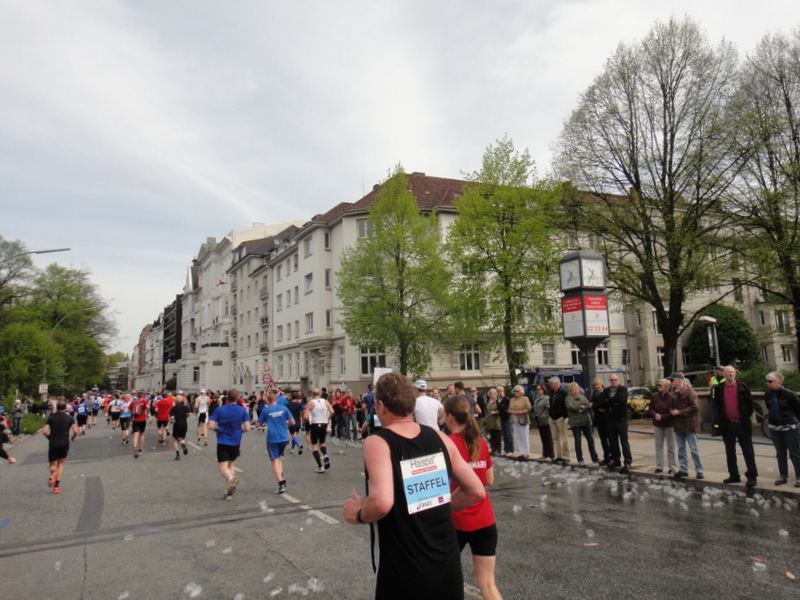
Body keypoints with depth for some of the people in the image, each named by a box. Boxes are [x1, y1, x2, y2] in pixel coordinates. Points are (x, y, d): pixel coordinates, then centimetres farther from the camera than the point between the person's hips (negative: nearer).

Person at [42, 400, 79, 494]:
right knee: (61, 464, 14)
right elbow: (75, 431, -11)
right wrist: (73, 438, 9)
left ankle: (53, 473, -22)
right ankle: (57, 486, 6)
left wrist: (50, 437, 11)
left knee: (53, 464, 14)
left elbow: (44, 431, -8)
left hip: (53, 444, 0)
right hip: (64, 444, 0)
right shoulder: (69, 418, 0)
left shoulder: (51, 417, 2)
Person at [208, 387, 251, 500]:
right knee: (230, 465, 16)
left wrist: (218, 430, 9)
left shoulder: (219, 409, -5)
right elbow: (247, 428, -10)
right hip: (235, 442, 2)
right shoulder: (242, 410, -4)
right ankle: (228, 492, 14)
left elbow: (211, 426, -10)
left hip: (222, 442, -2)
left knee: (222, 466, 0)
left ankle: (231, 478, -32)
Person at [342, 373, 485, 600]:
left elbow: (381, 503, -30)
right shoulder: (439, 438, -1)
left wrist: (359, 515, -11)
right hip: (449, 569, 4)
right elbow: (476, 491, 4)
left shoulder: (377, 443, -16)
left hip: (402, 578, -4)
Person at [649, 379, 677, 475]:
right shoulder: (654, 396, -1)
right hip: (657, 425, 4)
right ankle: (659, 467, 18)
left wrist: (662, 416, -22)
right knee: (658, 446, 10)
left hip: (669, 425, -4)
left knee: (671, 447, 5)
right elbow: (651, 409, 3)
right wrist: (655, 414, -17)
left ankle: (673, 468, 14)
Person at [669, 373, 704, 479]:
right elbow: (671, 407, 20)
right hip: (678, 425, 7)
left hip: (689, 424, -7)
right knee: (681, 449, 11)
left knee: (694, 449, -1)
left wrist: (680, 412, -18)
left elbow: (694, 407, -15)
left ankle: (699, 470, 7)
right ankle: (683, 469, 18)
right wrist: (672, 411, -4)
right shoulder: (673, 394, 12)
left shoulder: (689, 391, -9)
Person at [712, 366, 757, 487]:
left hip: (742, 424, -3)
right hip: (727, 425, 3)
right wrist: (720, 419, 5)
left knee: (748, 451, 1)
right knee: (730, 452, 11)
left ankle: (752, 476, 7)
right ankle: (734, 475, 21)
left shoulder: (742, 387, -1)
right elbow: (715, 405, 9)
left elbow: (750, 403, 2)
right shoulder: (719, 388, 3)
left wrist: (747, 417, 1)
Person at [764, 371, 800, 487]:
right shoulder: (768, 395, -1)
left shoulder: (788, 394, -15)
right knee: (780, 453, 13)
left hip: (790, 428, -5)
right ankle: (783, 476, 23)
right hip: (774, 428, 5)